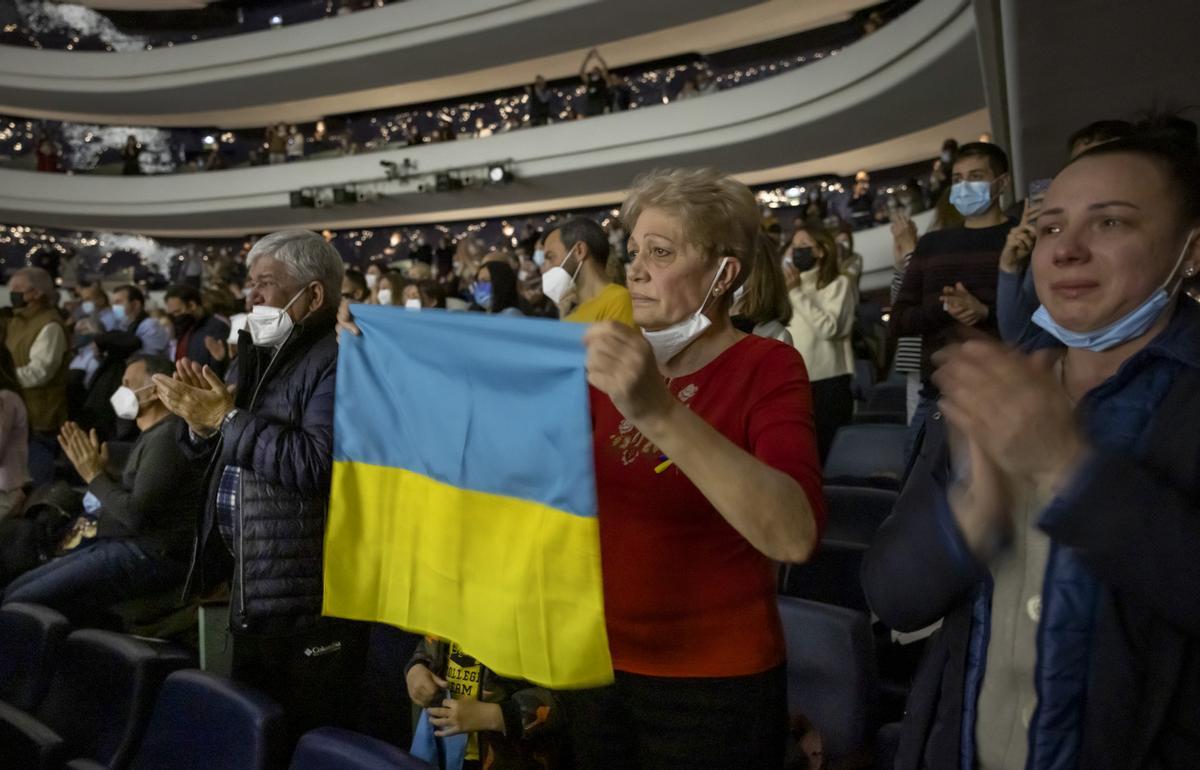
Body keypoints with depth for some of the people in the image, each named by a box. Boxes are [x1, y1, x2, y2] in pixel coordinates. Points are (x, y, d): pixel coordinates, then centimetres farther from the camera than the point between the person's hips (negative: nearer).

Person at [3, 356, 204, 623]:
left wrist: (95, 477, -9)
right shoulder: (153, 436, 18)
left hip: (148, 557, -11)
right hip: (122, 547, 11)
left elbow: (136, 514, -22)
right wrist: (96, 472, 9)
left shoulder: (167, 438, -16)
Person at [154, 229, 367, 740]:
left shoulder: (336, 362, -16)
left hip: (310, 601, -9)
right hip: (251, 590, 9)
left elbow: (318, 463, -29)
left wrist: (228, 419, -21)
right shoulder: (261, 359, 13)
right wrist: (200, 419, -5)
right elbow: (216, 458, 17)